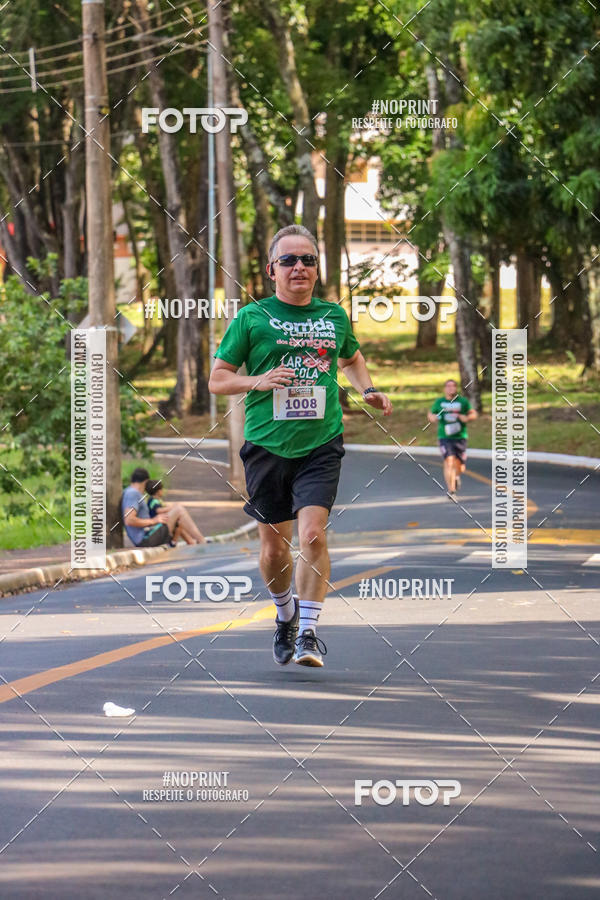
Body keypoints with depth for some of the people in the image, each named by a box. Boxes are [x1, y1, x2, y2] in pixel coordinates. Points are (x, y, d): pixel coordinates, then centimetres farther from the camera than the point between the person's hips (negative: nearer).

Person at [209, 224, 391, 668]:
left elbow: (352, 357, 30)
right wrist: (259, 382, -14)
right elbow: (218, 379, 3)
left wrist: (368, 390, 12)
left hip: (321, 446, 0)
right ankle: (285, 615, 35)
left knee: (313, 534, -17)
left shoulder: (334, 316, 9)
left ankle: (308, 632, -12)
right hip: (267, 445, 0)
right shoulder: (252, 318, 0)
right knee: (274, 546, 7)